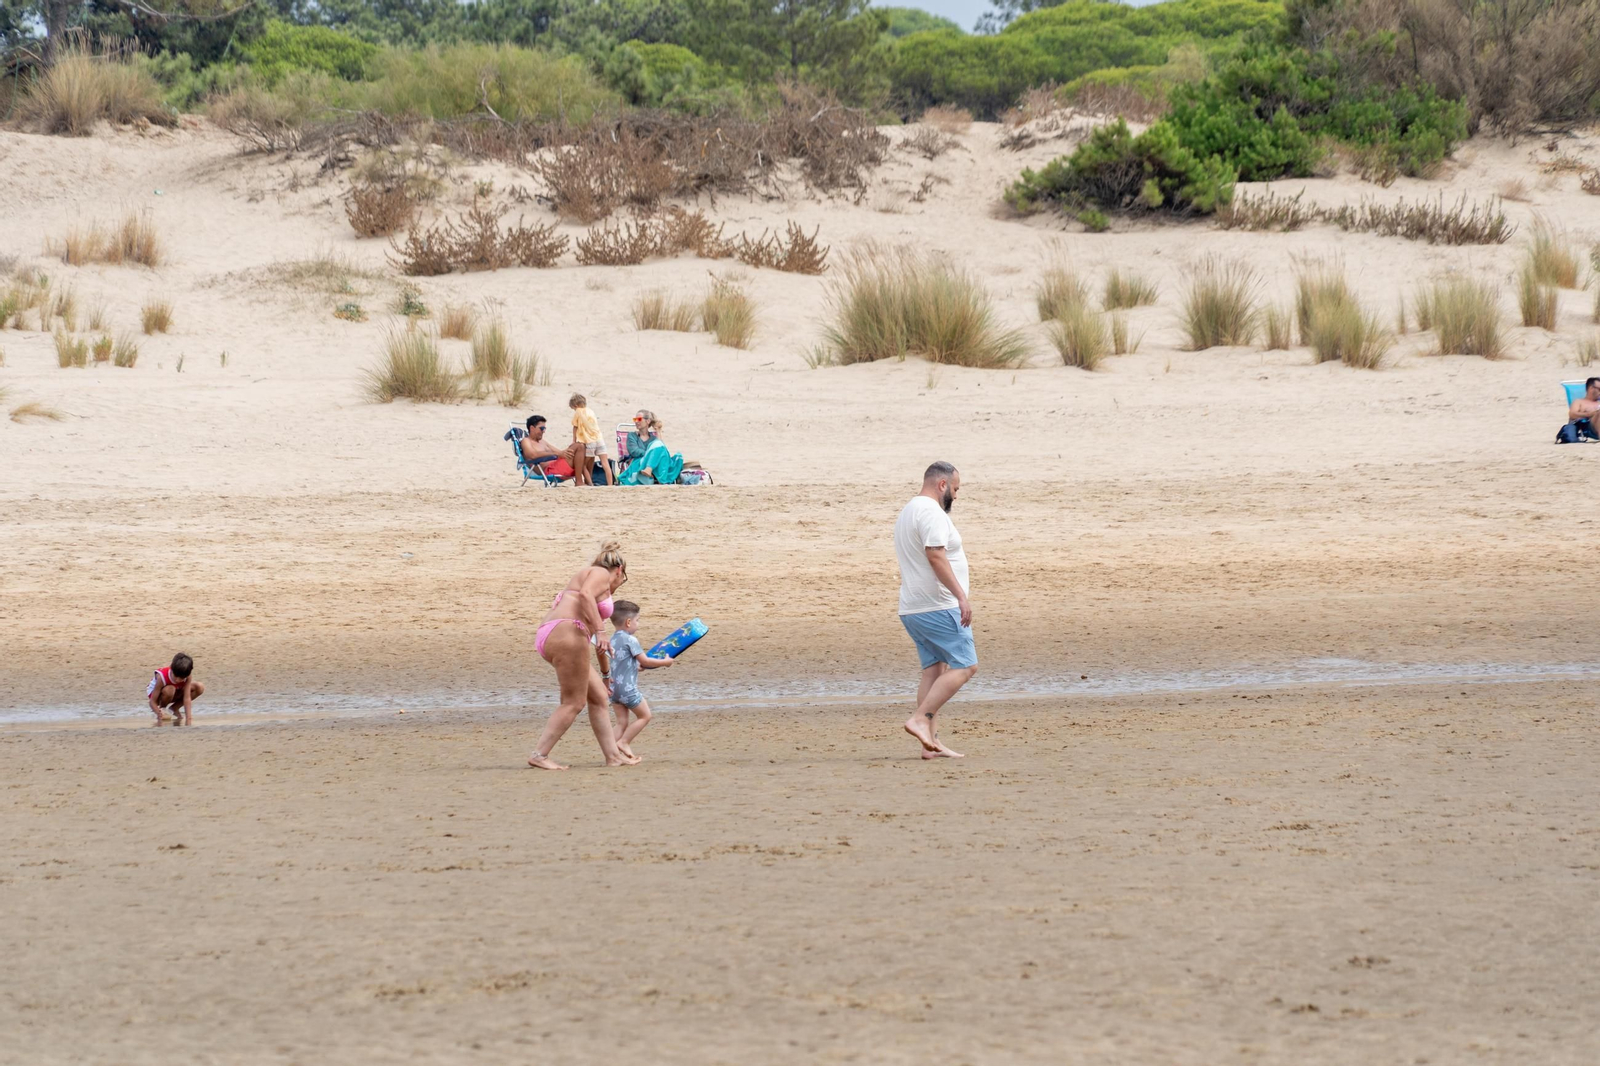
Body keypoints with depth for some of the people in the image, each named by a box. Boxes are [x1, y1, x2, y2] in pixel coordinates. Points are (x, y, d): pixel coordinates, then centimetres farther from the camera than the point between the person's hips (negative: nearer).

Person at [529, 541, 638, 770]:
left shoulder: (585, 575, 33)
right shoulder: (601, 574, 5)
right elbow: (585, 595, -18)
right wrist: (599, 631, -21)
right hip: (567, 633, -10)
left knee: (599, 697, 13)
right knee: (574, 702, -6)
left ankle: (613, 755, 13)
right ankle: (539, 755, -10)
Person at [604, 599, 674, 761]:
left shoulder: (613, 640, 13)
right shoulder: (630, 640, -12)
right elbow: (644, 661, -11)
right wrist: (664, 662, 1)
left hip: (614, 686, 8)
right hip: (628, 687, -8)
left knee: (622, 722, 7)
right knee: (644, 715, 4)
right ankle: (624, 742, -3)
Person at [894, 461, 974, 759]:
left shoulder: (908, 512, 21)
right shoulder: (932, 513, -13)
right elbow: (935, 556, -24)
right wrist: (961, 596, -26)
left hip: (913, 609, 10)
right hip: (938, 608, -10)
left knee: (934, 669, 8)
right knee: (965, 665, -9)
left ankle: (931, 744, 3)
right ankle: (921, 719, -18)